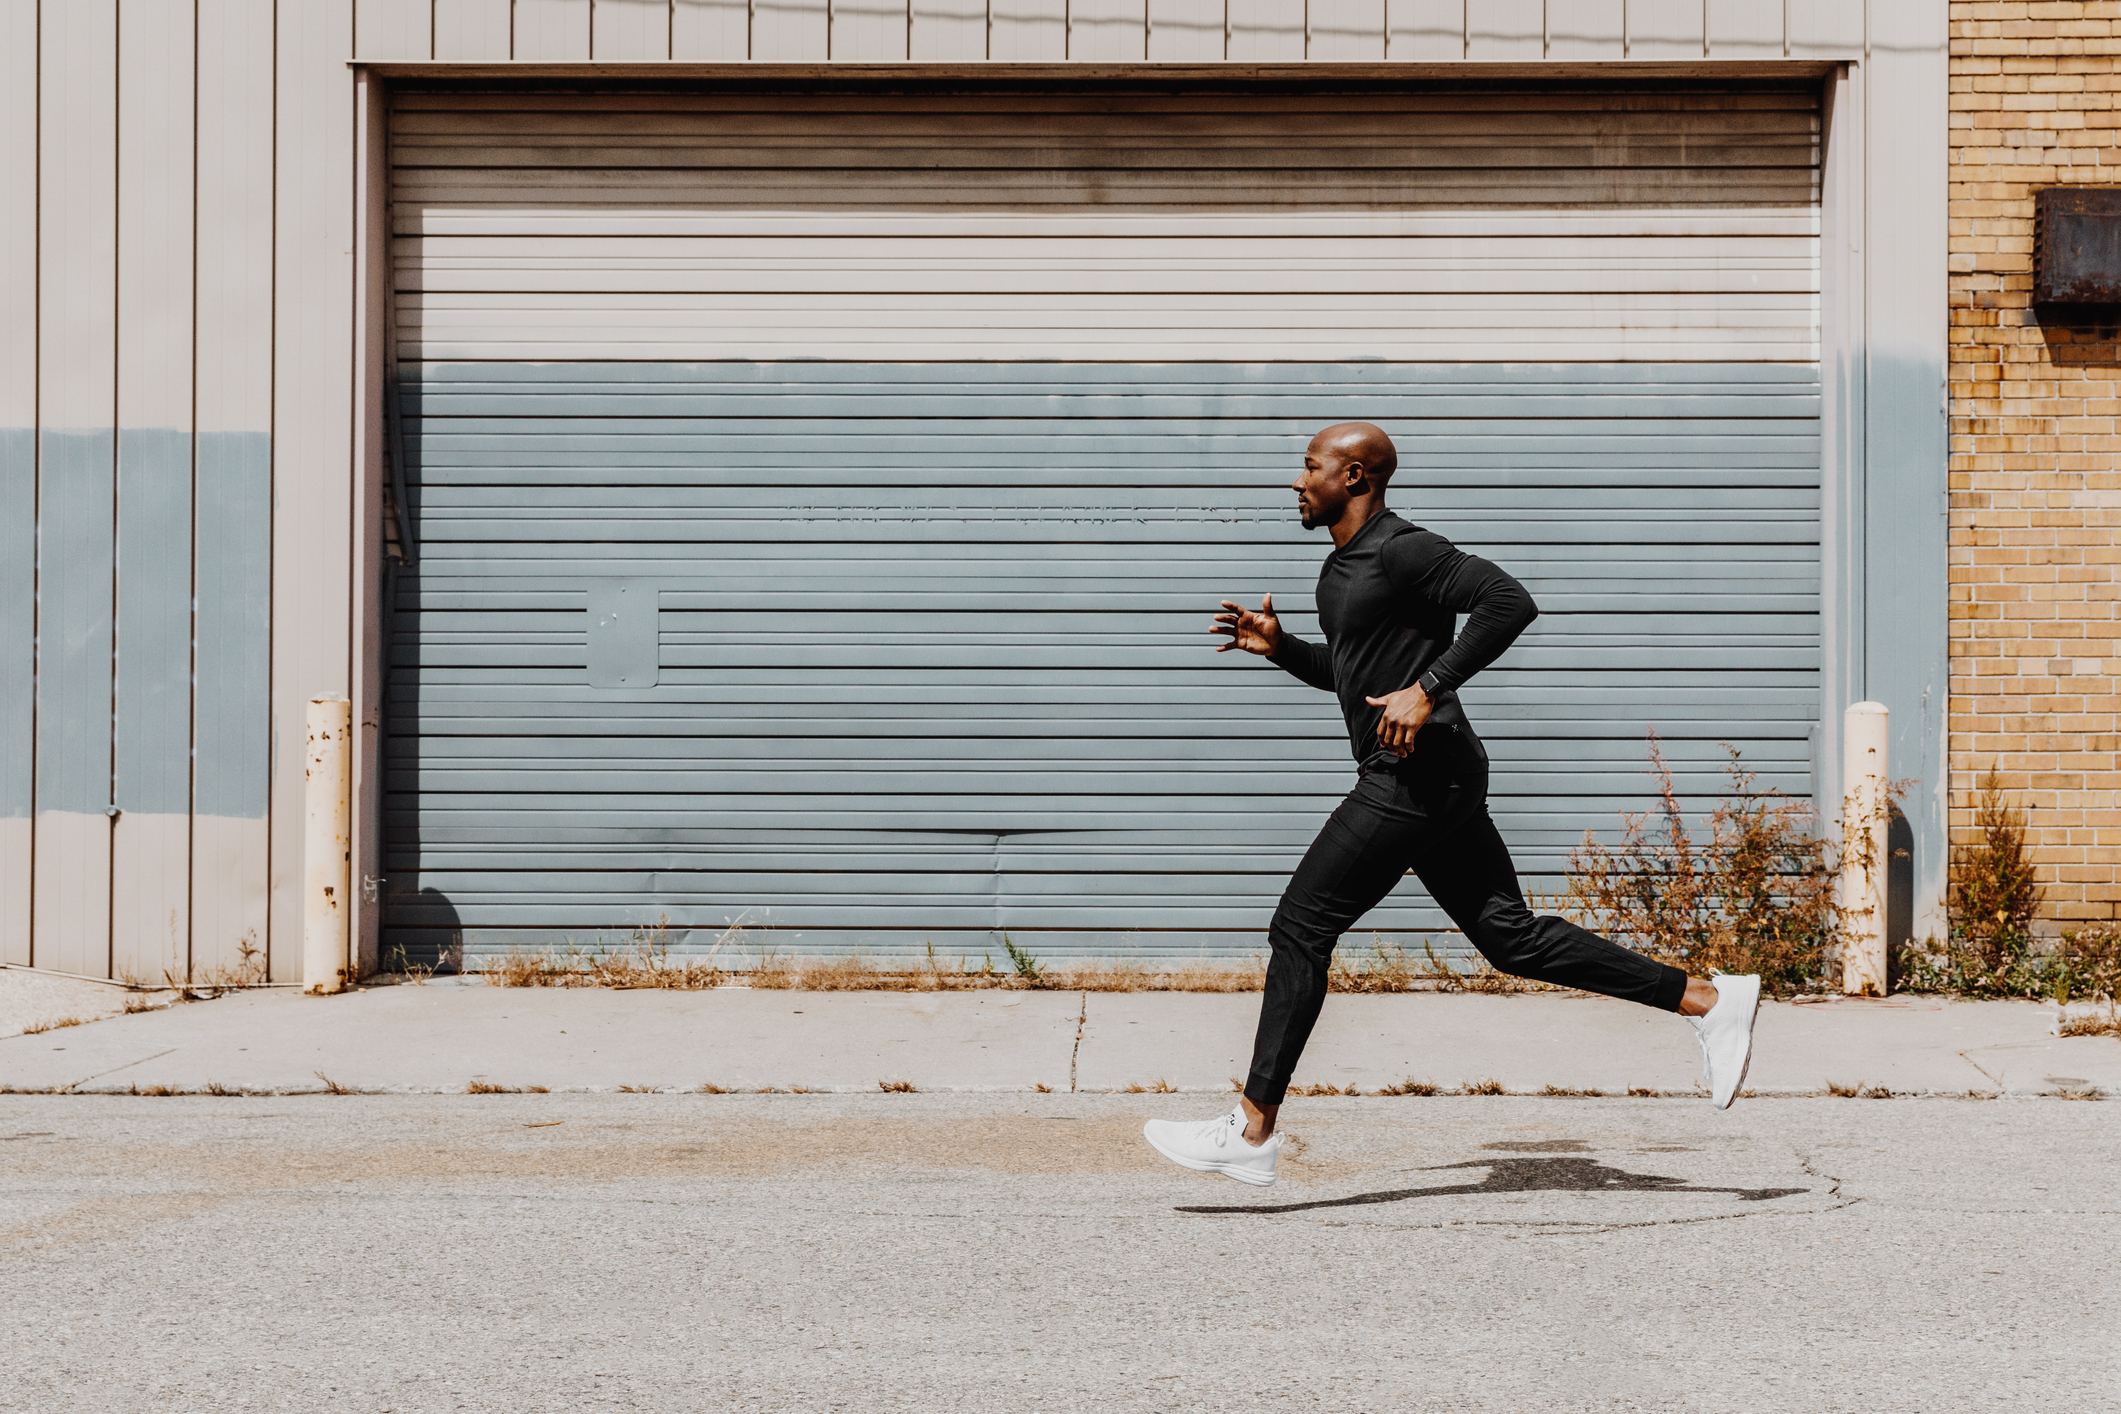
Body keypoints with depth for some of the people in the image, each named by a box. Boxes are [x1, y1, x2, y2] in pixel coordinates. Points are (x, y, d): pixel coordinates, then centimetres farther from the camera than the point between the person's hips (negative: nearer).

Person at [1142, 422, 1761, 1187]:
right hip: (1420, 781, 10)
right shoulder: (1342, 567, 19)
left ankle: (1253, 1127, -6)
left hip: (1421, 773, -10)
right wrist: (1277, 647, 17)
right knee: (1513, 937, 9)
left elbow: (1508, 602, -21)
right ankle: (1710, 1001, 10)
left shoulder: (1403, 551, -11)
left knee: (1300, 928, -9)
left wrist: (1428, 688, -24)